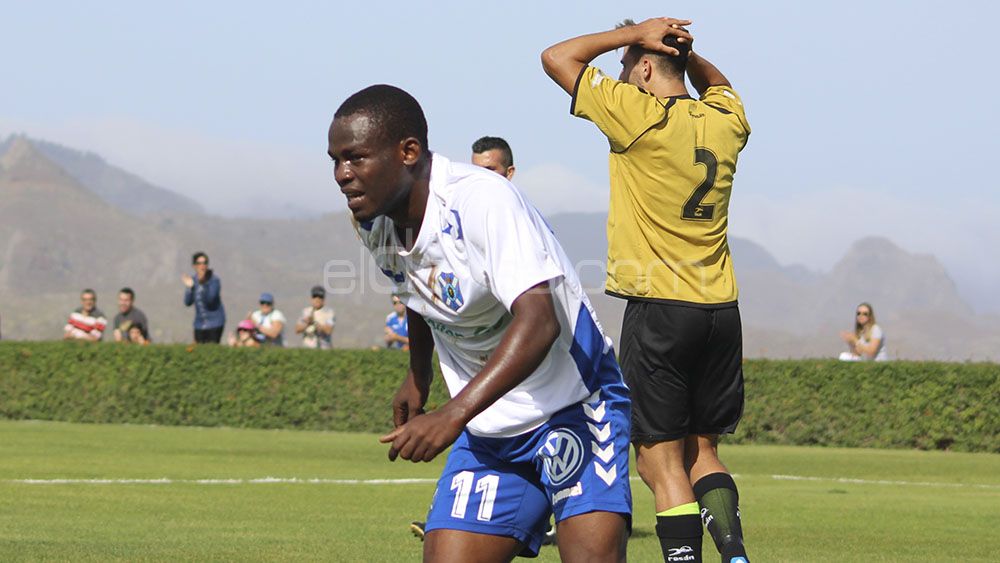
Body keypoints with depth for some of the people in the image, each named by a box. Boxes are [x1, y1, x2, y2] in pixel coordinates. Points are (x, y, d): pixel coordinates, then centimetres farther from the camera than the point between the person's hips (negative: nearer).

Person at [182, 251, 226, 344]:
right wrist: (190, 288, -15)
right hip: (200, 324, 5)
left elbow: (209, 299, -22)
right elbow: (187, 303, -1)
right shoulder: (193, 280, 5)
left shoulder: (214, 280, -9)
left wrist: (202, 284, -31)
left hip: (214, 323, -5)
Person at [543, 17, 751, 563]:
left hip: (659, 308, -6)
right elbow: (717, 83, 35)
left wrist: (633, 34, 4)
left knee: (661, 461, -3)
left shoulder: (640, 115, -10)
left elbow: (557, 57, -1)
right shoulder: (724, 121, 8)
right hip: (721, 312, 6)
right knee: (703, 452, 16)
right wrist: (684, 50, 17)